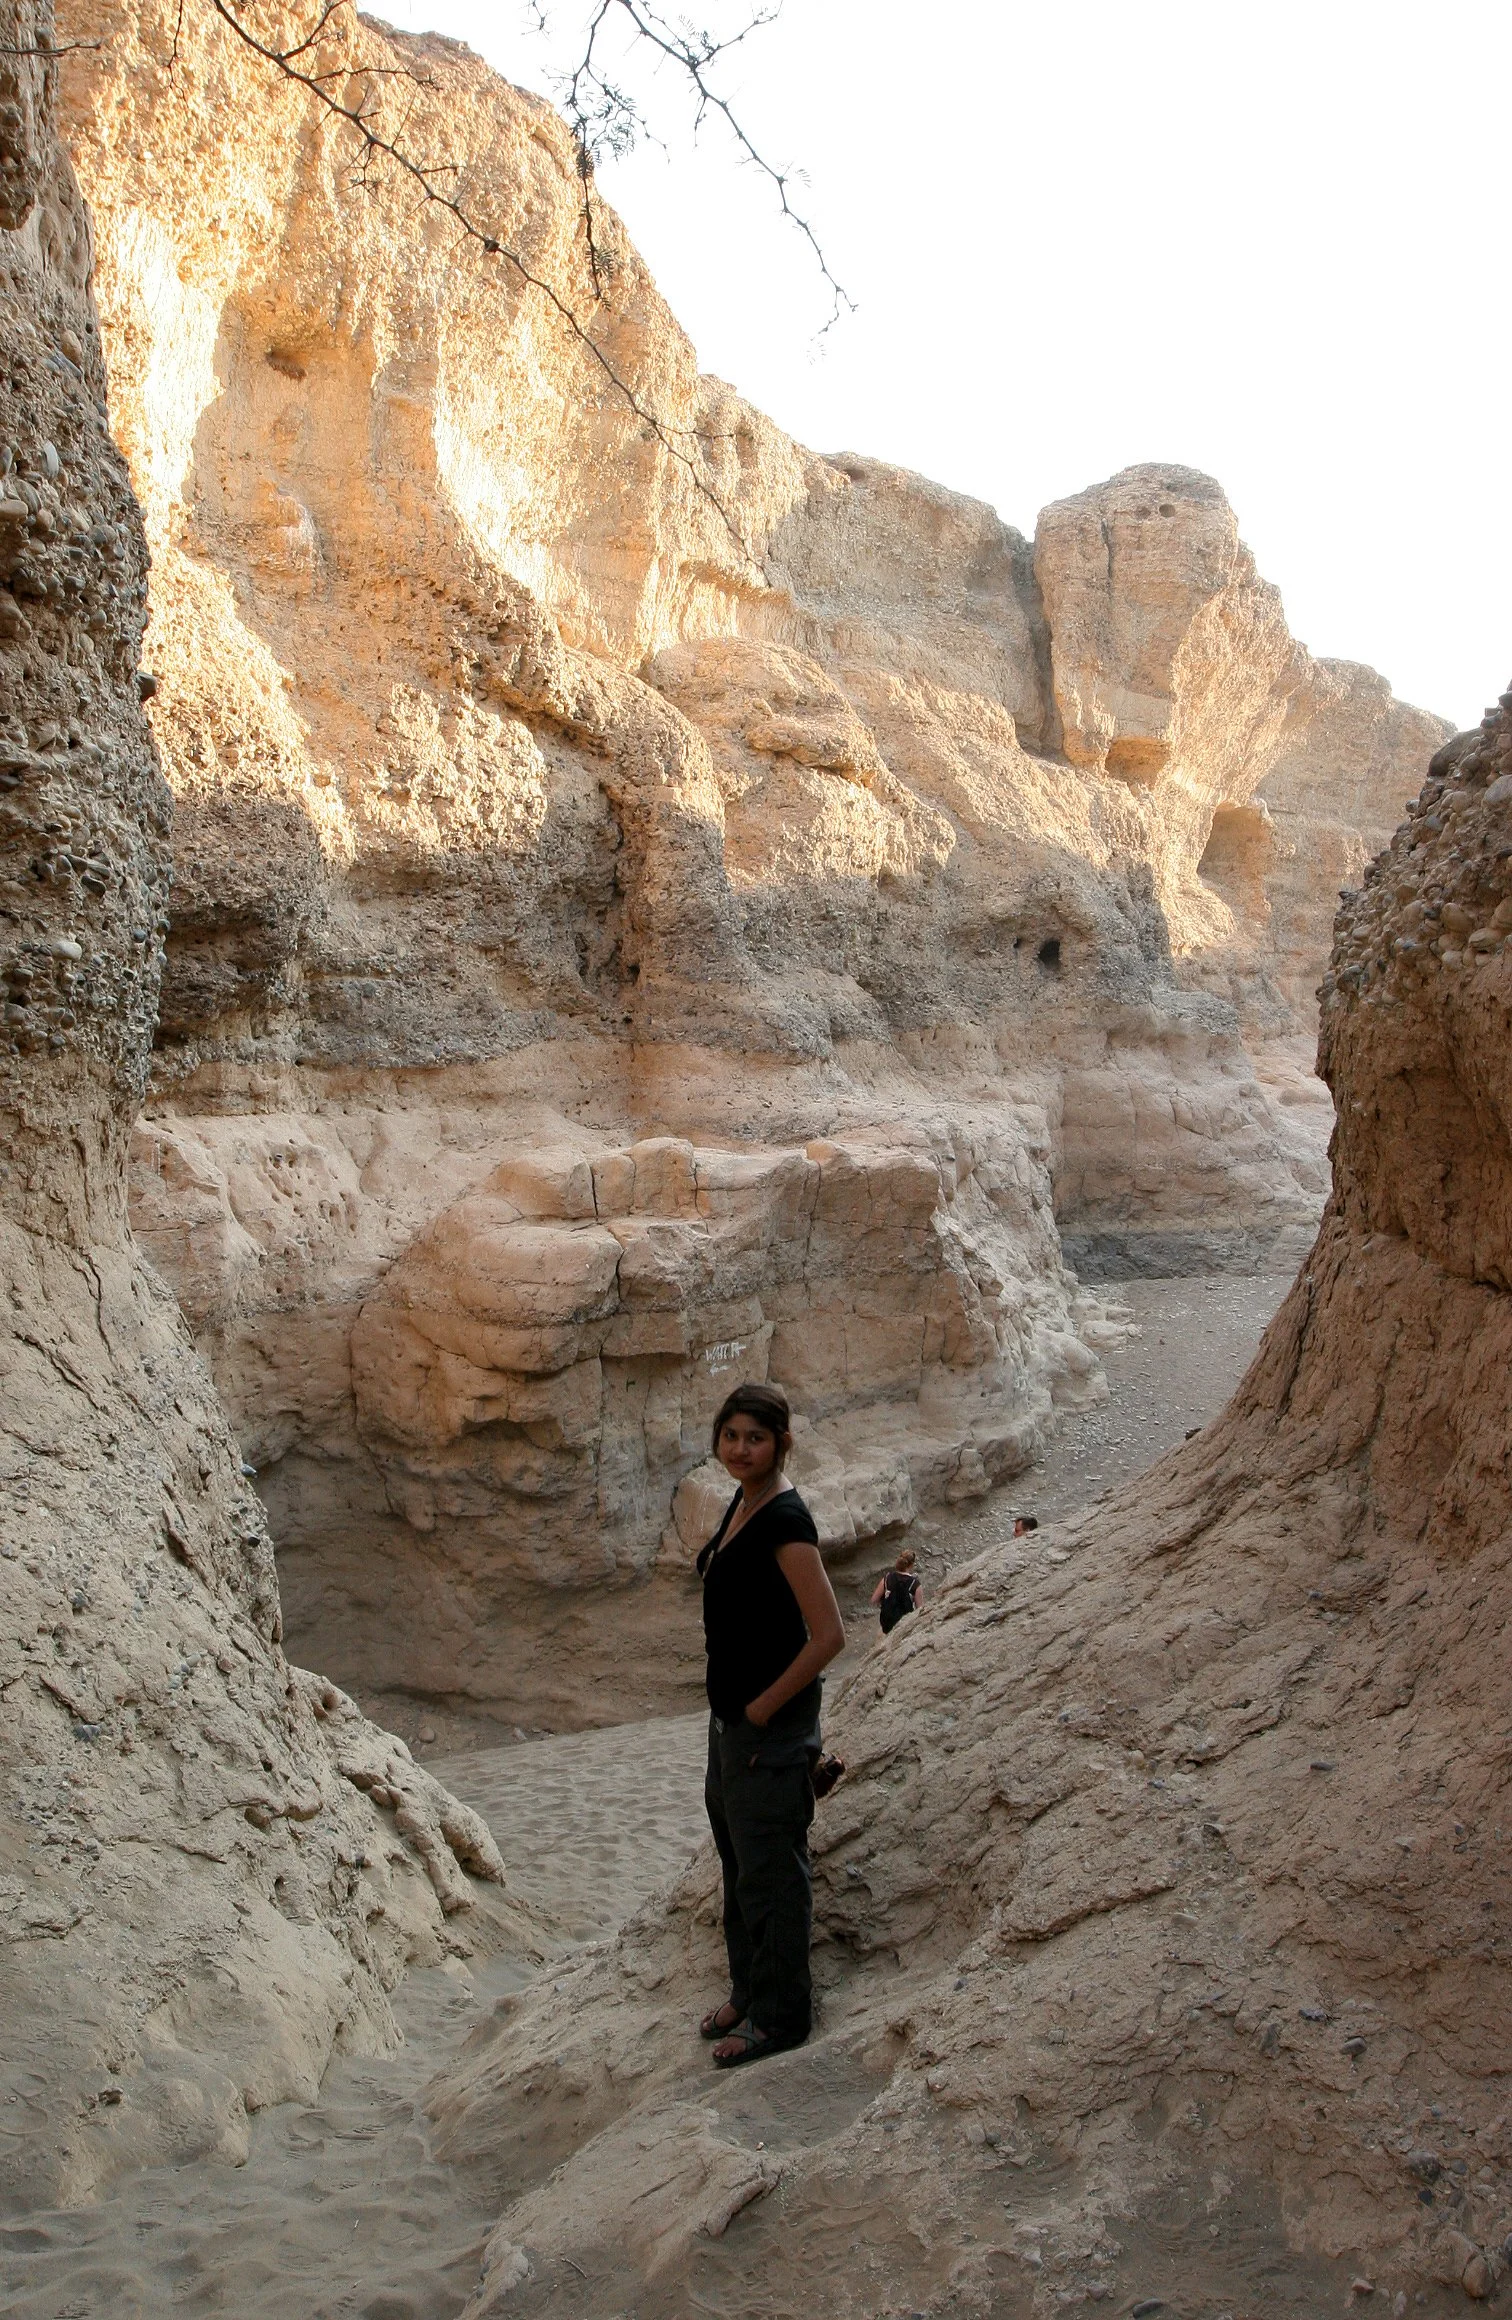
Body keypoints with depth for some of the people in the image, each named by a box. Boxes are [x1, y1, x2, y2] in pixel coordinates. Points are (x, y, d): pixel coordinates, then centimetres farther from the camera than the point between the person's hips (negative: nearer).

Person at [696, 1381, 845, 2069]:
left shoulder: (785, 1518, -22)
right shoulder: (741, 1505, 5)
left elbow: (829, 1635, -25)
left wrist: (765, 1707, -16)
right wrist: (731, 1709, 16)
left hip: (772, 1722, -9)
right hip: (730, 1713, 9)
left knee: (770, 1868, 4)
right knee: (737, 1858, 20)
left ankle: (780, 2015, 20)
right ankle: (748, 1991, 36)